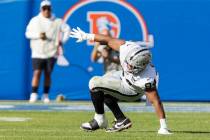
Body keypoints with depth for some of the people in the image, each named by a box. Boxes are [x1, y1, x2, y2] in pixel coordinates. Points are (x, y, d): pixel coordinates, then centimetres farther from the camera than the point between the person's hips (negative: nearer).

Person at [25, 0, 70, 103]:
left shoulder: (57, 21, 3)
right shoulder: (35, 20, 3)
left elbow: (67, 29, 8)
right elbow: (27, 33, 1)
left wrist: (62, 41, -2)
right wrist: (38, 35, -15)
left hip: (51, 53, 1)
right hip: (38, 53, -1)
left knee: (48, 74, 4)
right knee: (37, 73, -10)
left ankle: (46, 95, 13)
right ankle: (34, 95, -9)